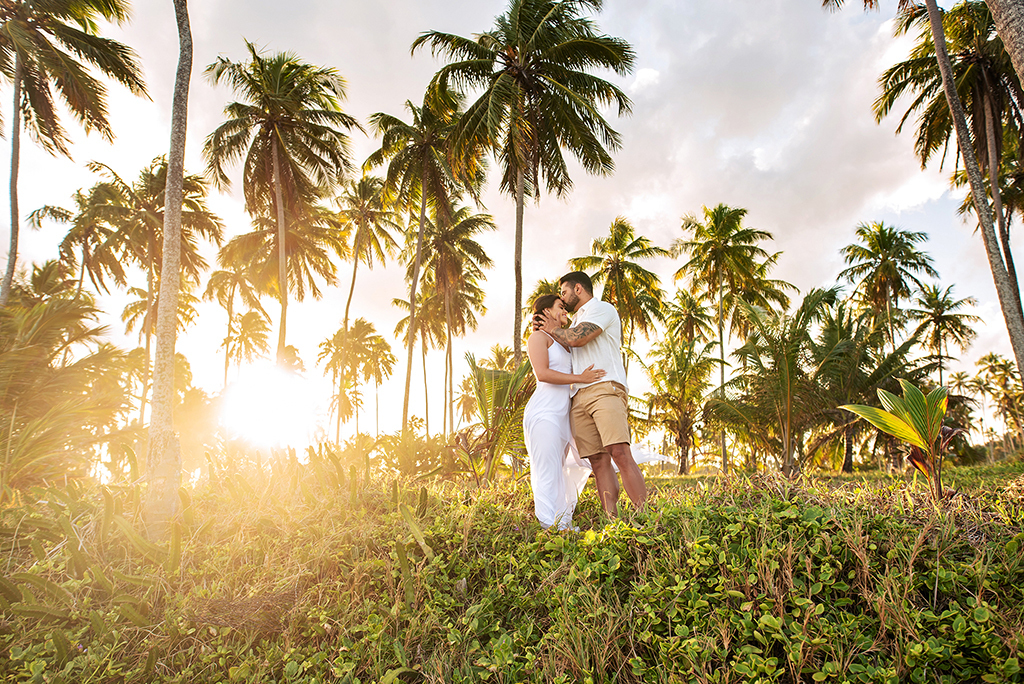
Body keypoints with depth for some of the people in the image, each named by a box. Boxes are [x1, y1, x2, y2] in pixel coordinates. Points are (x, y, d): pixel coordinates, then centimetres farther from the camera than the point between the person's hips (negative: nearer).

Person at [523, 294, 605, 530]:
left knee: (561, 474, 6)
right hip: (544, 413, -8)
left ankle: (563, 526, 8)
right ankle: (549, 527, -12)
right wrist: (580, 378, -13)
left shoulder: (564, 342, 25)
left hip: (563, 416, 8)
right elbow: (542, 373, -14)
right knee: (548, 473, -11)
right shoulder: (539, 336, 1)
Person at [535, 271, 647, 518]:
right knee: (599, 461, -4)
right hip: (579, 398, 8)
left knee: (620, 453, -20)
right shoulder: (576, 321, 32)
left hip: (605, 389, -7)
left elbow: (577, 339, -10)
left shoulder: (602, 308, 6)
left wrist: (553, 330, 8)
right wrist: (547, 330, 16)